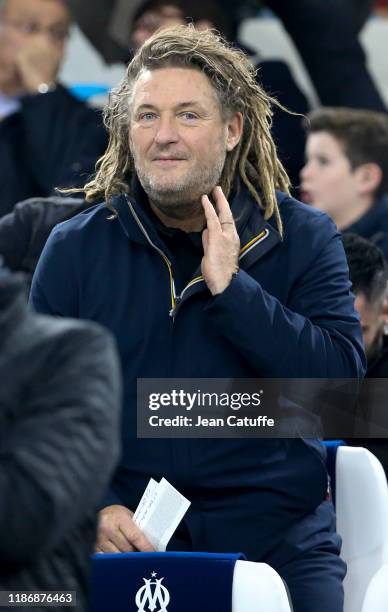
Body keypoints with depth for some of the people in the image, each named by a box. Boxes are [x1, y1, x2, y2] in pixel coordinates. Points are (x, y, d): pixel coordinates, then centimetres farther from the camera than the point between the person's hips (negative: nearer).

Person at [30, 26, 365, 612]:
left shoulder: (303, 238, 3)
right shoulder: (75, 249, 6)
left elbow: (342, 379, -9)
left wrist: (230, 286, -15)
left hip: (277, 541, 0)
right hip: (124, 538, 0)